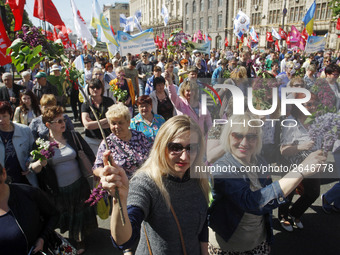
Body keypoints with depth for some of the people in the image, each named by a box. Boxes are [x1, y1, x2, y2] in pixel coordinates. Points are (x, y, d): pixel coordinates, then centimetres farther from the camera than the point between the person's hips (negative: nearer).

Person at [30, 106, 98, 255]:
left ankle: (80, 240, 43)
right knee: (65, 217, 19)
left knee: (80, 215, 17)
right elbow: (32, 168, -9)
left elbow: (89, 155, 2)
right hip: (58, 191, 0)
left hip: (79, 186, 1)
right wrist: (39, 164, -31)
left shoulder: (73, 136, -5)